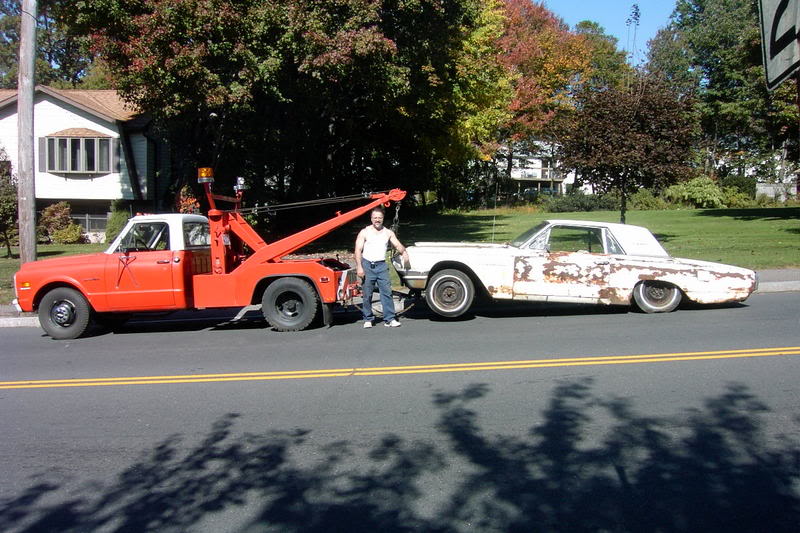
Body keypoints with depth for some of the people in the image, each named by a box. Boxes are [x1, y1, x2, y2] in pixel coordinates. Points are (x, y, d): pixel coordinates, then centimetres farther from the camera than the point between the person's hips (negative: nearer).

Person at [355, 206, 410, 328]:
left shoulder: (388, 233, 12)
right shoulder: (364, 232, 4)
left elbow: (398, 245, 3)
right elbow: (358, 250, -1)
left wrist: (404, 252, -18)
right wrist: (359, 267, -12)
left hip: (382, 265, 2)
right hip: (367, 265, -1)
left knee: (386, 292, -6)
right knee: (367, 294, 3)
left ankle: (390, 319, -4)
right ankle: (368, 319, 14)